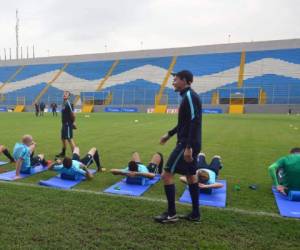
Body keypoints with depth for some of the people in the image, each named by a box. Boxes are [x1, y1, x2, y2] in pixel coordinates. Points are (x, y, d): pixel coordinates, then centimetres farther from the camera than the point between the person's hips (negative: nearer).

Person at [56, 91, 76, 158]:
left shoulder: (68, 104, -15)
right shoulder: (64, 104, 13)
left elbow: (72, 113, -18)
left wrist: (73, 122, -11)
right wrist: (63, 122, 14)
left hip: (68, 124, -9)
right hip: (64, 124, 9)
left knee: (70, 139, -9)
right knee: (63, 138, 19)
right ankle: (63, 153, 34)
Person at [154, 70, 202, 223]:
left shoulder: (189, 96, -14)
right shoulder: (188, 96, 16)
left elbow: (194, 122, -23)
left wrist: (188, 147, -27)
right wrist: (169, 134, 29)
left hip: (186, 144, -10)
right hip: (190, 144, 10)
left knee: (166, 174, -5)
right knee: (191, 176, 14)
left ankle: (171, 214, 5)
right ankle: (195, 214, 23)